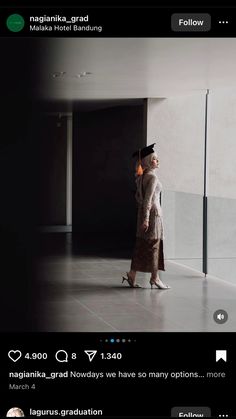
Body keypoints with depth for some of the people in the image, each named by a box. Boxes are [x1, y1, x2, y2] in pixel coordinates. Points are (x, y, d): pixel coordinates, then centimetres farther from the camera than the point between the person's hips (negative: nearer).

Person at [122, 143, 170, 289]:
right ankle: (155, 278, 5)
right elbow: (148, 199, -20)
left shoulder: (142, 176, 12)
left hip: (143, 212, 9)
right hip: (153, 212, -9)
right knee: (154, 244, -1)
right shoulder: (152, 176, -15)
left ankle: (132, 275, 14)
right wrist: (146, 218, -22)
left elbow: (138, 196, 18)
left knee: (141, 245, 12)